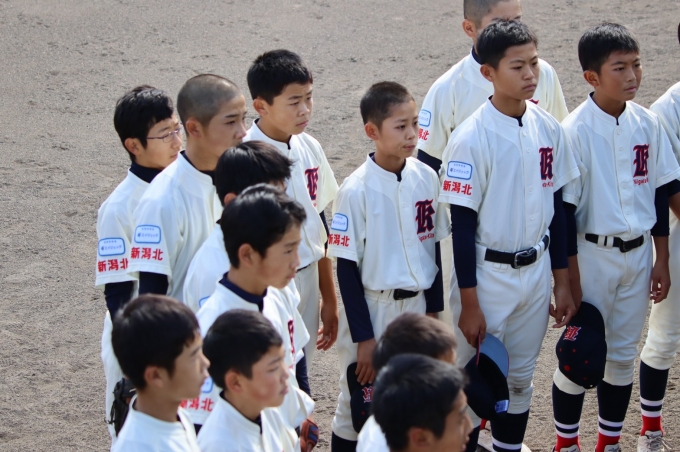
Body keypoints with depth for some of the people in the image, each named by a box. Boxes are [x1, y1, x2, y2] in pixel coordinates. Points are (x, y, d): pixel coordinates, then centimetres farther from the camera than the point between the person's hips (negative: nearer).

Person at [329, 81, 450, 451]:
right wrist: (364, 336, -12)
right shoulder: (356, 190, -16)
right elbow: (346, 267, -12)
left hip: (417, 306, 4)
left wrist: (433, 309, 8)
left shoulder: (426, 178, -2)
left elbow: (434, 248, 9)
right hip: (371, 309, -4)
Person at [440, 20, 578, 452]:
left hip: (536, 271, 5)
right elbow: (462, 224, -13)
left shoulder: (549, 128, -1)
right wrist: (469, 303, -12)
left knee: (521, 378, 16)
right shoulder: (472, 137, -16)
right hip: (487, 274, -5)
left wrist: (563, 282, 10)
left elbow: (557, 207, 8)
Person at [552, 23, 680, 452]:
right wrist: (571, 281, -13)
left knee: (624, 355, 14)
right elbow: (562, 210, -13)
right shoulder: (576, 131, -16)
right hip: (592, 255, -5)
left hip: (637, 254, 5)